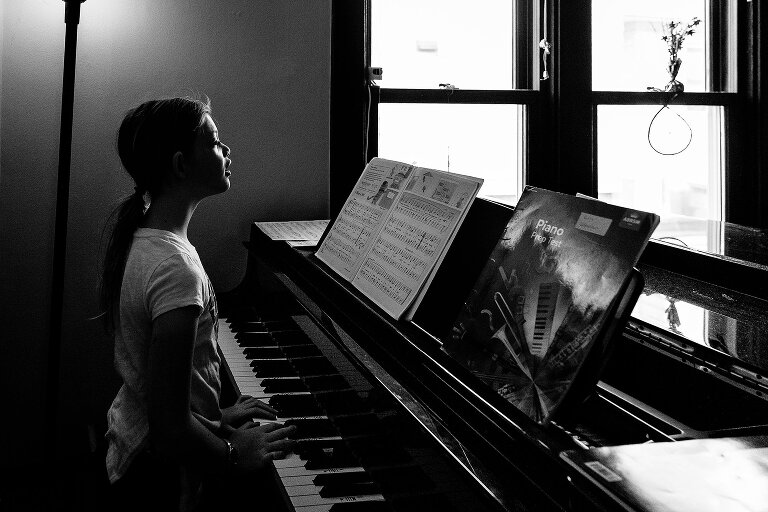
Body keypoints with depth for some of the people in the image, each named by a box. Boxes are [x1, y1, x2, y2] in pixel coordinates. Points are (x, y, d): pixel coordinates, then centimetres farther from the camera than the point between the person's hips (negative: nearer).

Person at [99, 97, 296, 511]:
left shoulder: (138, 238, 0)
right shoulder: (176, 268, -29)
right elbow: (170, 432, -29)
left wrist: (215, 414, 13)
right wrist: (234, 454, -14)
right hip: (165, 477, -9)